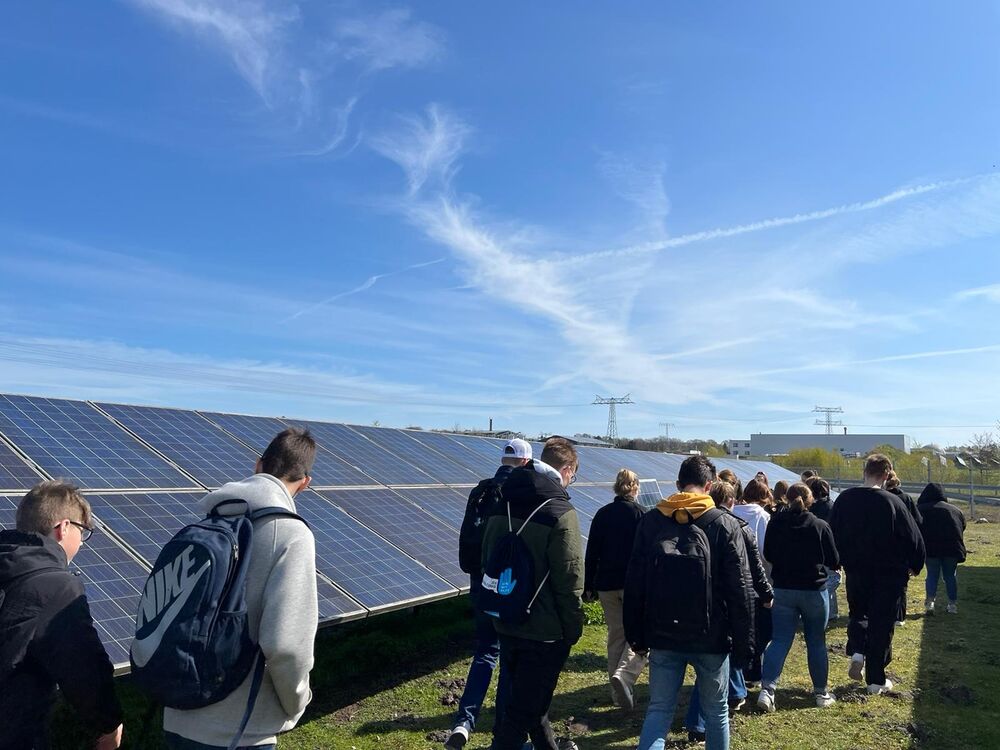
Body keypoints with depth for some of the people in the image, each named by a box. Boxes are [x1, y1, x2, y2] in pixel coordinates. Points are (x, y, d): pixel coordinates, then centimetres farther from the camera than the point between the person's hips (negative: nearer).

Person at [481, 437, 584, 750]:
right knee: (523, 709, 6)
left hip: (506, 624, 7)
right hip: (545, 630, -7)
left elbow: (487, 560, 12)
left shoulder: (502, 505, 3)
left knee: (529, 698, 24)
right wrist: (574, 627, -5)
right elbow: (569, 580, -18)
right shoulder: (561, 512, -20)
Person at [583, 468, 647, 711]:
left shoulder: (602, 514, 4)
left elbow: (591, 554, 5)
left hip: (606, 584, 4)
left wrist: (588, 587, 11)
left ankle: (619, 694, 19)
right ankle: (624, 675, -19)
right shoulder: (641, 514, -5)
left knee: (615, 635, 14)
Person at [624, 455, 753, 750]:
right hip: (711, 638, -1)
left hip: (663, 636, 2)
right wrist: (742, 644, 0)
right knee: (716, 711, 17)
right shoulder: (726, 525, -7)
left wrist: (635, 634, 8)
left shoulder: (650, 521, -1)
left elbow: (634, 584, 0)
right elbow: (740, 591, -8)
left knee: (659, 709, 9)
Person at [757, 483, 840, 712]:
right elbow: (834, 561, -3)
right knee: (816, 642, 13)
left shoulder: (776, 524, -5)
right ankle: (821, 692, 24)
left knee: (780, 640, 4)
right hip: (814, 590, -1)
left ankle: (767, 689, -7)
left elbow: (768, 555, 6)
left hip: (783, 590, 1)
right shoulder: (820, 526, -11)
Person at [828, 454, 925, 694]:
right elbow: (913, 537, -7)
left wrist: (843, 562, 16)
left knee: (858, 614, 22)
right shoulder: (892, 502, -13)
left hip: (855, 571, 2)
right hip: (888, 573, -2)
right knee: (881, 623, 7)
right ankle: (876, 680, 13)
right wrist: (915, 566, 9)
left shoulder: (844, 499, -4)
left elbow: (833, 534, 4)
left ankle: (857, 652, -3)